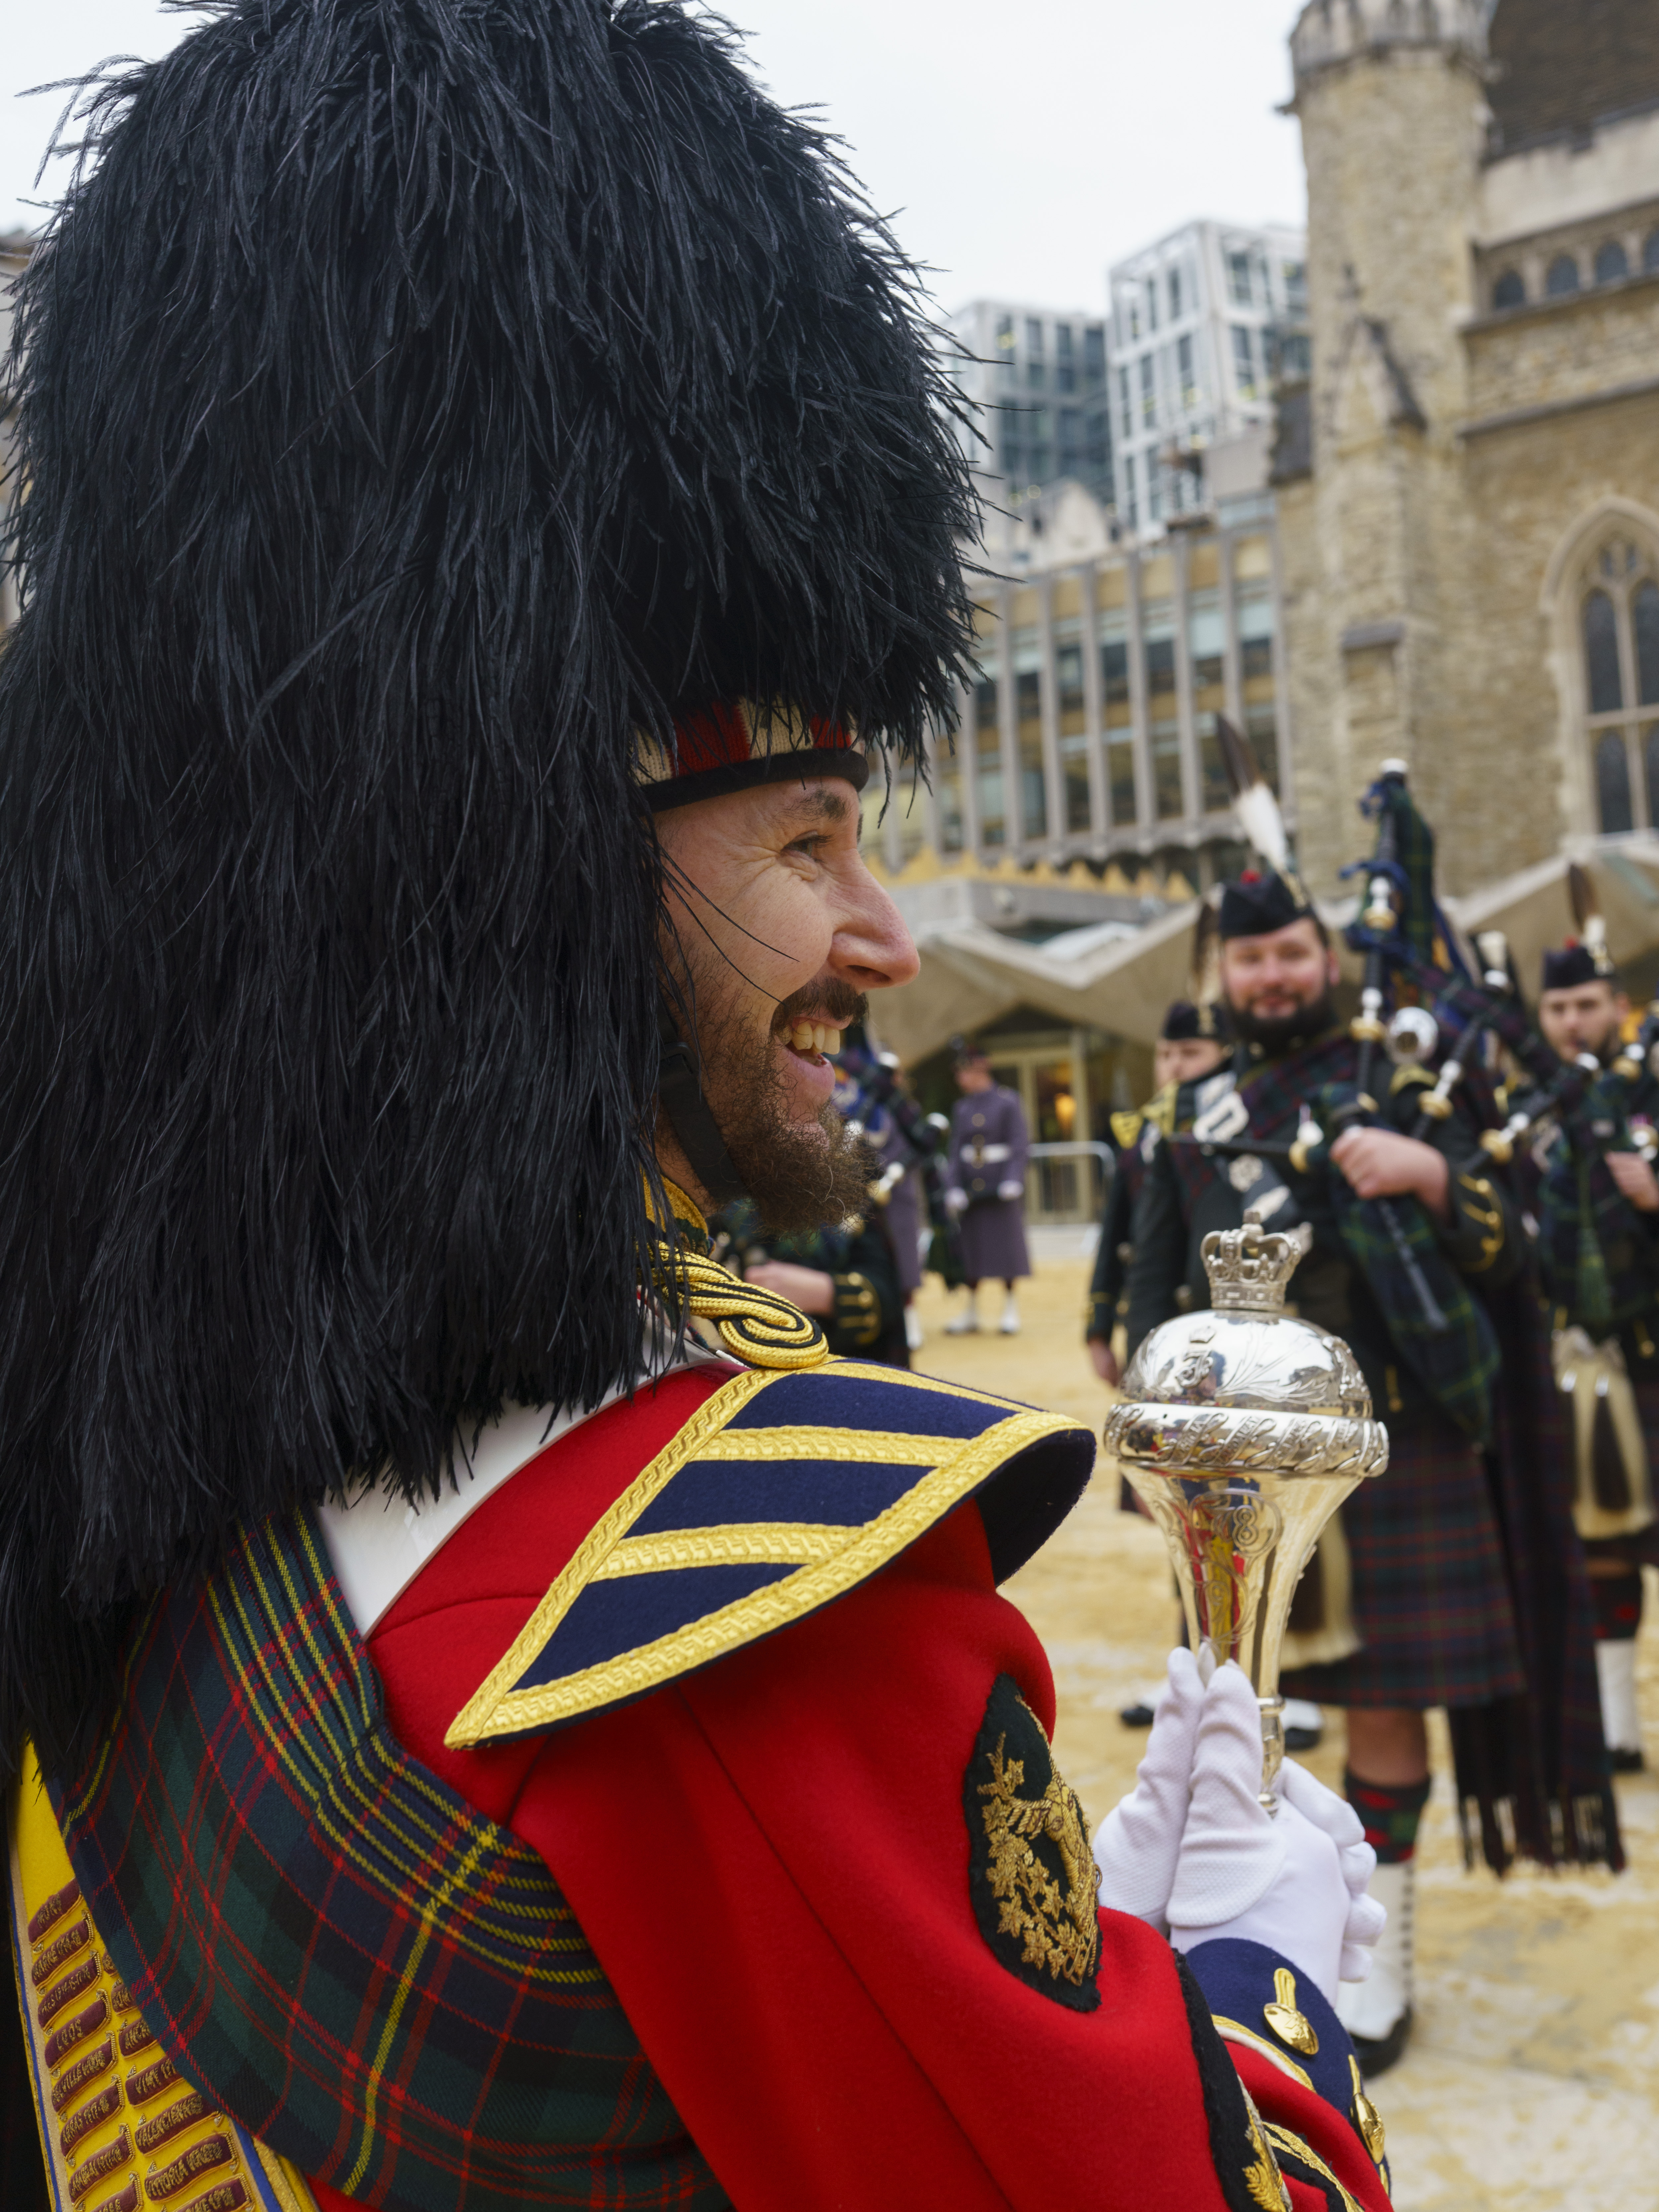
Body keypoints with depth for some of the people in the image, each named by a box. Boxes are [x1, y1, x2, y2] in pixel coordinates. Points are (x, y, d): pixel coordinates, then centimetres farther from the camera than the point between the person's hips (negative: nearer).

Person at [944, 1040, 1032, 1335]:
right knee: (971, 1245, 6)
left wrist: (1013, 1181, -20)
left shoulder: (1008, 1101, -6)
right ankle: (971, 1310, 15)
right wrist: (954, 1188, -5)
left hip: (1001, 1186, -4)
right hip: (971, 1186, 4)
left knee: (1007, 1243, 1)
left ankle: (1011, 1309, 13)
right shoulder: (962, 1108, 8)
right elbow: (956, 1150, 5)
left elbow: (1020, 1144, -9)